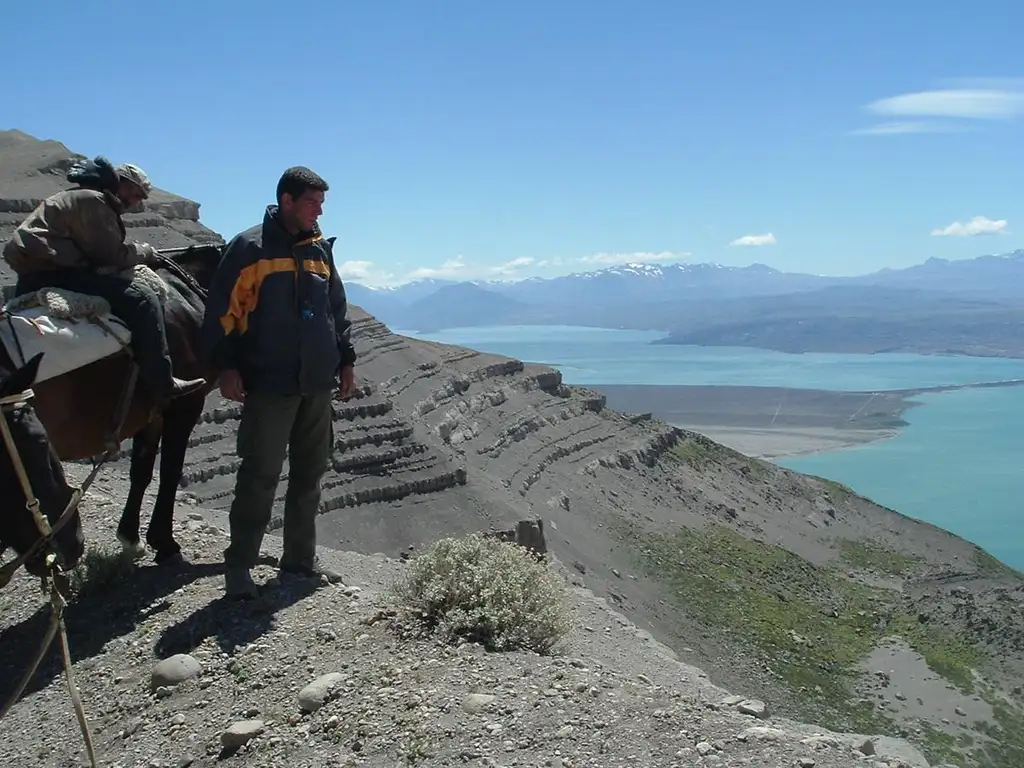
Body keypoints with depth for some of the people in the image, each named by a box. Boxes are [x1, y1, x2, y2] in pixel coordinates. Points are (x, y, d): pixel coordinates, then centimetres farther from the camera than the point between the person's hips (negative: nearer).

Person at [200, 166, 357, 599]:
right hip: (269, 385, -6)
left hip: (317, 385, 7)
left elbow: (338, 310, 21)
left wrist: (345, 360, 17)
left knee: (309, 474, 11)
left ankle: (300, 559, 22)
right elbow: (222, 310, -7)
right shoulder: (249, 248, -6)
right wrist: (226, 366, -12)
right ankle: (238, 565, 6)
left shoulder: (320, 250, 14)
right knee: (260, 475, -5)